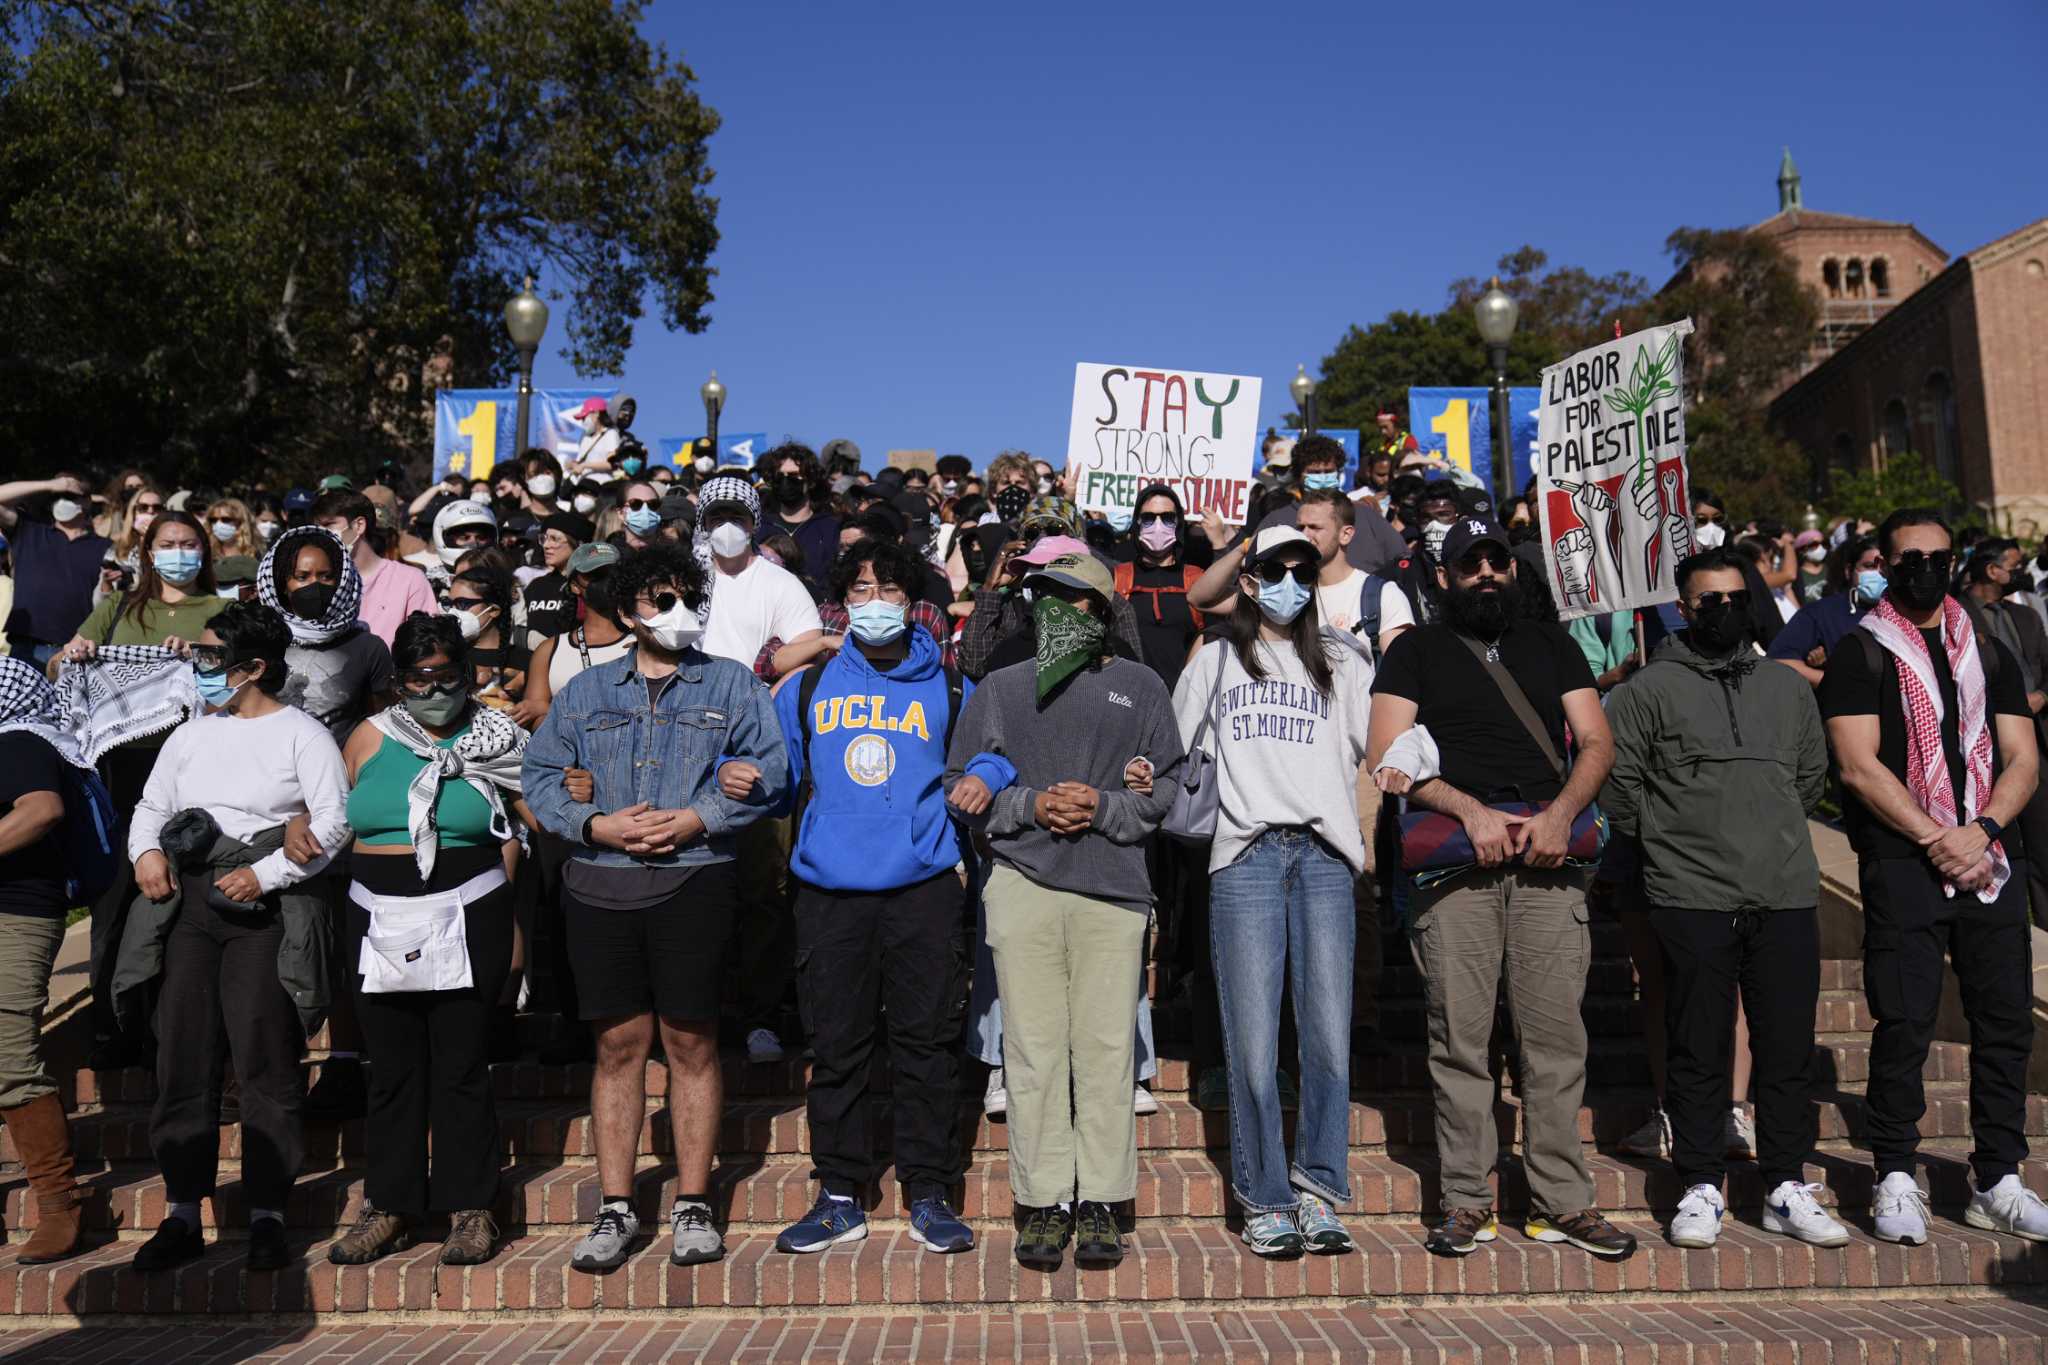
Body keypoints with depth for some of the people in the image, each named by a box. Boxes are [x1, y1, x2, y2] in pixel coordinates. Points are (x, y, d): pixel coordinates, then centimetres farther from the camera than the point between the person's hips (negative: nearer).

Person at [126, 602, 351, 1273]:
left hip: (266, 910, -5)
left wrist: (265, 873, -15)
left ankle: (267, 1215, 5)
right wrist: (146, 849, 1)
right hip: (191, 904, 5)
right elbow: (151, 805, 22)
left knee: (266, 1061, -3)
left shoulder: (303, 734, 0)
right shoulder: (191, 734, 17)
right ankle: (181, 1214, 15)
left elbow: (333, 822, -8)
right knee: (183, 1057, 5)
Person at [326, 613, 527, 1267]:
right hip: (380, 925, 3)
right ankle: (391, 1207, 22)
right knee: (391, 1070, 9)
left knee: (461, 1067, 2)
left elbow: (522, 824, 7)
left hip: (465, 923, -2)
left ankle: (470, 1209, 13)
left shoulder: (493, 739, 3)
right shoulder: (370, 737, 9)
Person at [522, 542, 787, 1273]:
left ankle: (692, 1204, 14)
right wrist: (597, 824, -7)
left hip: (694, 878, -2)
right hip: (599, 884, 2)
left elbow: (767, 768, -1)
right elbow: (540, 774, 9)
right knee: (618, 1042, 5)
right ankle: (615, 1207, 16)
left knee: (691, 1041, 3)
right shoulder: (583, 691, 15)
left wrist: (697, 818, -12)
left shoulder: (733, 684, 9)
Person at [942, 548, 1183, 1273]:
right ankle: (1043, 1204, 11)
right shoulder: (999, 689, 16)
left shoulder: (1139, 686, 13)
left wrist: (1104, 807, -7)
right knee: (1033, 1049, 1)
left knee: (1106, 1048, -1)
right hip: (1022, 885, 1)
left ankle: (1100, 1204, 10)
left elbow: (1168, 786, 9)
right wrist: (1030, 805, -5)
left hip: (1113, 887, -1)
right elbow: (960, 785, 11)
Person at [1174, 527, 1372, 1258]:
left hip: (1324, 856, 1)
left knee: (1330, 1035, -4)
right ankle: (1265, 1199, 8)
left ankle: (1318, 1190, 9)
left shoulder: (1341, 665, 21)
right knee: (1253, 1041, -4)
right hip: (1245, 858, -1)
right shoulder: (1214, 662, 20)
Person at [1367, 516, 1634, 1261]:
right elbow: (1387, 754, 1)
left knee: (1557, 1032, 0)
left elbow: (1597, 741, 11)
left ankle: (1562, 1200, 10)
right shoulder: (1415, 650, 12)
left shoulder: (1551, 643, 21)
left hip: (1547, 859, 2)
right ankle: (1466, 1200, 7)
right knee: (1460, 1034, -2)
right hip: (1454, 860, -2)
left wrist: (1560, 813, -7)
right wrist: (1471, 811, -12)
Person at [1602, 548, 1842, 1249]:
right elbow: (1614, 782, 0)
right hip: (1692, 898, -4)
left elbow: (1813, 775, 25)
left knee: (1789, 1048, 8)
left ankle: (1787, 1189, 19)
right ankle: (1701, 1188, 12)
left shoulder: (1787, 688, 15)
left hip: (1787, 895, 4)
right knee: (1698, 1051, 2)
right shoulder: (1650, 689, 1)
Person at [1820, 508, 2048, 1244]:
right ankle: (1896, 1179, 6)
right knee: (1904, 1025, -4)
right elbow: (1859, 767, -7)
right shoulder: (1860, 654, 2)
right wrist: (1935, 838, -13)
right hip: (1902, 863, -4)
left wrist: (1980, 832, -8)